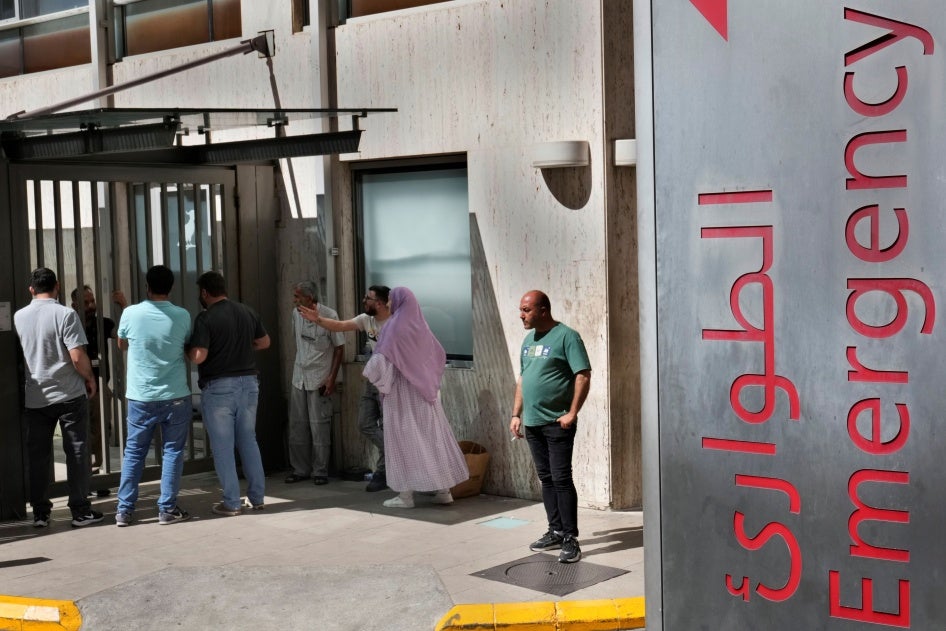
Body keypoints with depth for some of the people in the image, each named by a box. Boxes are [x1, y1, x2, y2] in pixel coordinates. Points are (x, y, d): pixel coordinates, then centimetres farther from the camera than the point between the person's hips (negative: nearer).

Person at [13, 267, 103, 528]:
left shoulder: (19, 317, 2)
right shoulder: (65, 314, -12)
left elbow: (18, 353, 14)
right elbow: (77, 357, -16)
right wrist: (90, 379, -1)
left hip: (34, 397, 4)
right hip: (69, 394, -4)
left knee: (38, 455, 10)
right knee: (76, 452, 5)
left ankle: (40, 511, 15)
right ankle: (80, 510, 8)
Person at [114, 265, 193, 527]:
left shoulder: (131, 313, -7)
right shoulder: (182, 316, -6)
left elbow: (121, 344, 11)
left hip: (141, 397, 1)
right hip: (176, 396, -1)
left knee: (133, 452, 10)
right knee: (172, 452, 7)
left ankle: (124, 510, 11)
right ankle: (167, 509, 8)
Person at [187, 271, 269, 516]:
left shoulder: (206, 318, -12)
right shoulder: (248, 312, 6)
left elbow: (198, 356, -19)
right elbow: (264, 342, 19)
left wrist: (188, 348, 1)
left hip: (218, 387, -5)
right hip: (248, 383, 6)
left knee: (223, 445, 3)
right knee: (248, 440, 15)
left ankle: (232, 502, 6)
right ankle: (257, 497, 18)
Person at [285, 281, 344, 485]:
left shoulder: (329, 316, -12)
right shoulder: (296, 314, 5)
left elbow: (339, 348, -8)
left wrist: (332, 378, -12)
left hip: (319, 380, -6)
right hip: (299, 377, 6)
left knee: (319, 427, -3)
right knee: (297, 426, 8)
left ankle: (320, 471, 6)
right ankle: (300, 469, 18)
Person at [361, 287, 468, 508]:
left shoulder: (394, 326, -13)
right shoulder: (421, 326, 7)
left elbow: (381, 360, -16)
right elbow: (439, 355, 16)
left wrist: (371, 374, 2)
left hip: (401, 392, -6)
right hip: (424, 392, 6)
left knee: (404, 438, -1)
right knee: (432, 436, 8)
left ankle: (406, 494, 0)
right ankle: (444, 490, 12)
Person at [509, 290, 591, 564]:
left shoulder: (566, 336, -10)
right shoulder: (529, 340, 14)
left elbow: (583, 375, -14)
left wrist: (572, 413, -18)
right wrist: (516, 414, 14)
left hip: (557, 423, -7)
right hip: (532, 423, 7)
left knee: (561, 479, -7)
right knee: (546, 478, 12)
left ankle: (571, 539, -2)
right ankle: (556, 531, 21)